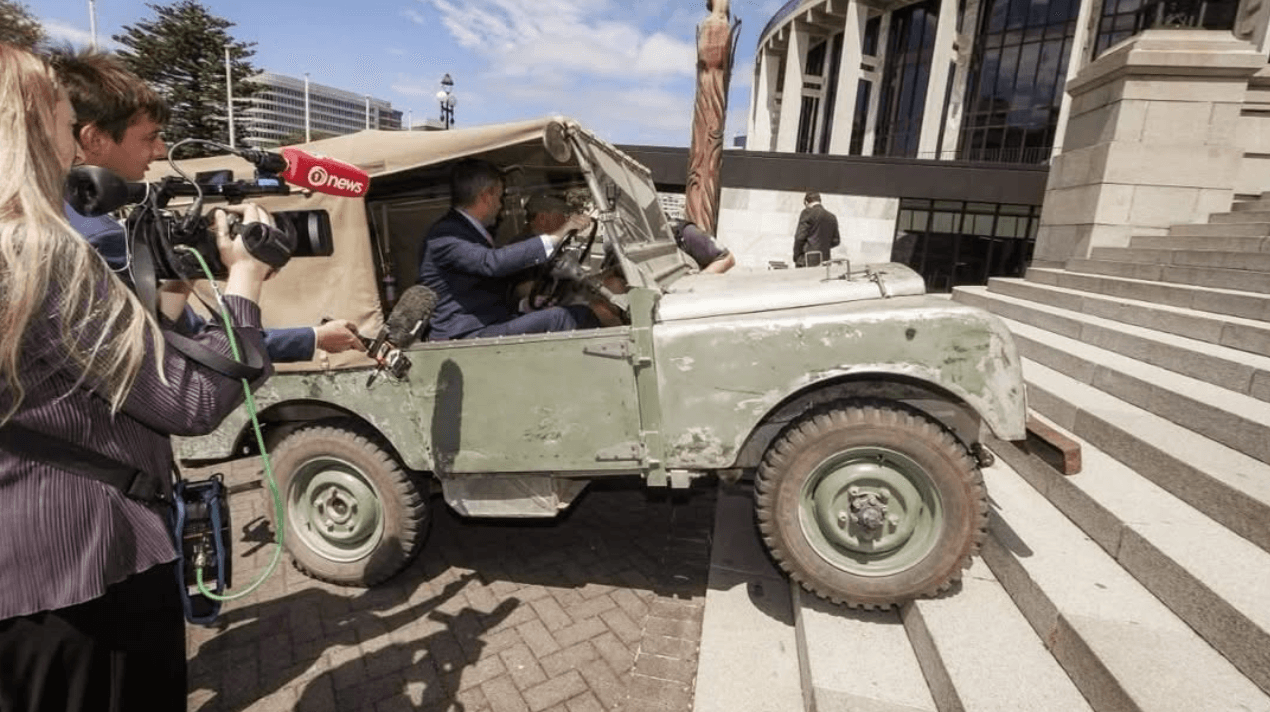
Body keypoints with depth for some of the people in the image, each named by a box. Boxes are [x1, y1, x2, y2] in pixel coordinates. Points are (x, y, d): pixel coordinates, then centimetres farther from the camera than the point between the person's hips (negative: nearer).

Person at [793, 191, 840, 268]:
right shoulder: (832, 217, 13)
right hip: (825, 260, 6)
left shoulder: (807, 212, -3)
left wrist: (795, 259, 0)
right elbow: (835, 241, 16)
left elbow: (800, 237, -7)